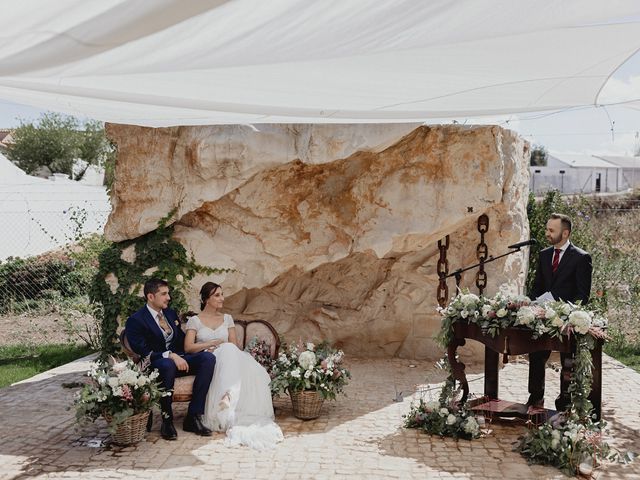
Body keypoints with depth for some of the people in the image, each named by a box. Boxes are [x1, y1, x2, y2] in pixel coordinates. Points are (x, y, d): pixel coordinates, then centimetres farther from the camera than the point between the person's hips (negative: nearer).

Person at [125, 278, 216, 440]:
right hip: (155, 365, -7)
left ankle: (193, 416, -23)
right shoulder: (135, 320, -6)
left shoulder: (170, 314, 17)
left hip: (178, 358, 7)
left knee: (208, 357, -21)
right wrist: (170, 355, -27)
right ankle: (167, 420, -24)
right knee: (167, 365, -42)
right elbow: (144, 352, -16)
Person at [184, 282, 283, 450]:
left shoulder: (227, 319, 19)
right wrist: (213, 343, -8)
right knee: (228, 350, -36)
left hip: (226, 361, 4)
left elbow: (234, 345, 10)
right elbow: (188, 347, -4)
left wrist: (219, 347, -10)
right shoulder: (195, 321, 8)